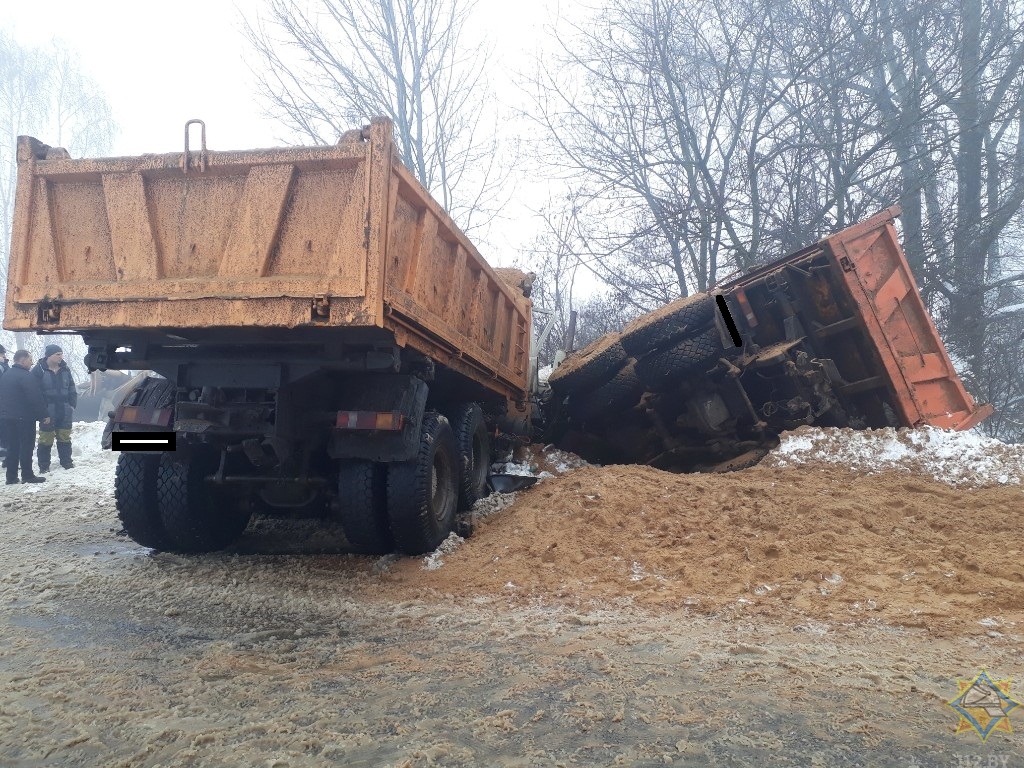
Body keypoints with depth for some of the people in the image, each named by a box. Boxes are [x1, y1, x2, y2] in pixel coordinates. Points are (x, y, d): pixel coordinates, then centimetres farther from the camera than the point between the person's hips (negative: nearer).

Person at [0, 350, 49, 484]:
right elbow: (36, 398, -20)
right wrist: (44, 415, -14)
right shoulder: (26, 376, -15)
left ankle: (11, 477, 13)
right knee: (26, 446, -2)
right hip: (24, 417, -8)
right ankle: (27, 475, 0)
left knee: (12, 447, 12)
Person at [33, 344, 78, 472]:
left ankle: (66, 461, 21)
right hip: (47, 412, -5)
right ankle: (44, 465, 8)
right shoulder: (39, 370, -8)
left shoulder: (65, 369, 8)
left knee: (65, 437, 11)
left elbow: (72, 388, 14)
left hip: (64, 411, 5)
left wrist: (72, 405, 5)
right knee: (46, 438, -1)